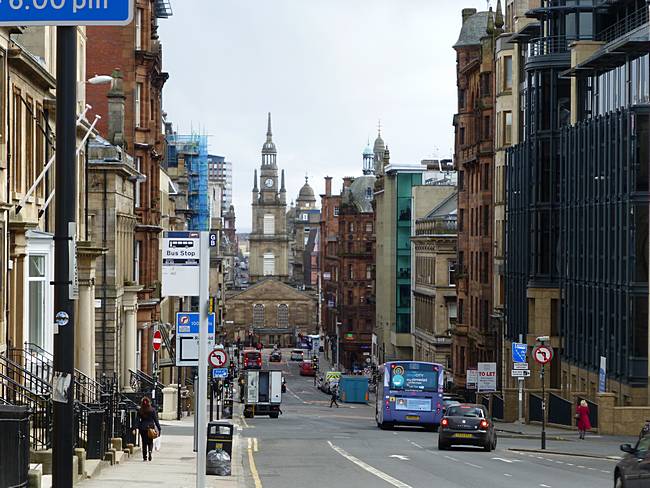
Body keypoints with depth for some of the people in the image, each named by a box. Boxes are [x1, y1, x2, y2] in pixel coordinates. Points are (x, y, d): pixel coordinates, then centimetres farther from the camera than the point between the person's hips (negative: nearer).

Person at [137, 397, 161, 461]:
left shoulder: (140, 411, -1)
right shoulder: (152, 410, -3)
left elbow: (138, 420, -4)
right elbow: (156, 420, -1)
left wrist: (138, 428, -3)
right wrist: (159, 429, 3)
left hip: (143, 428, 1)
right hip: (151, 428, -1)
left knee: (144, 443, 9)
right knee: (150, 442, 10)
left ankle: (144, 457, 6)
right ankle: (150, 451, -18)